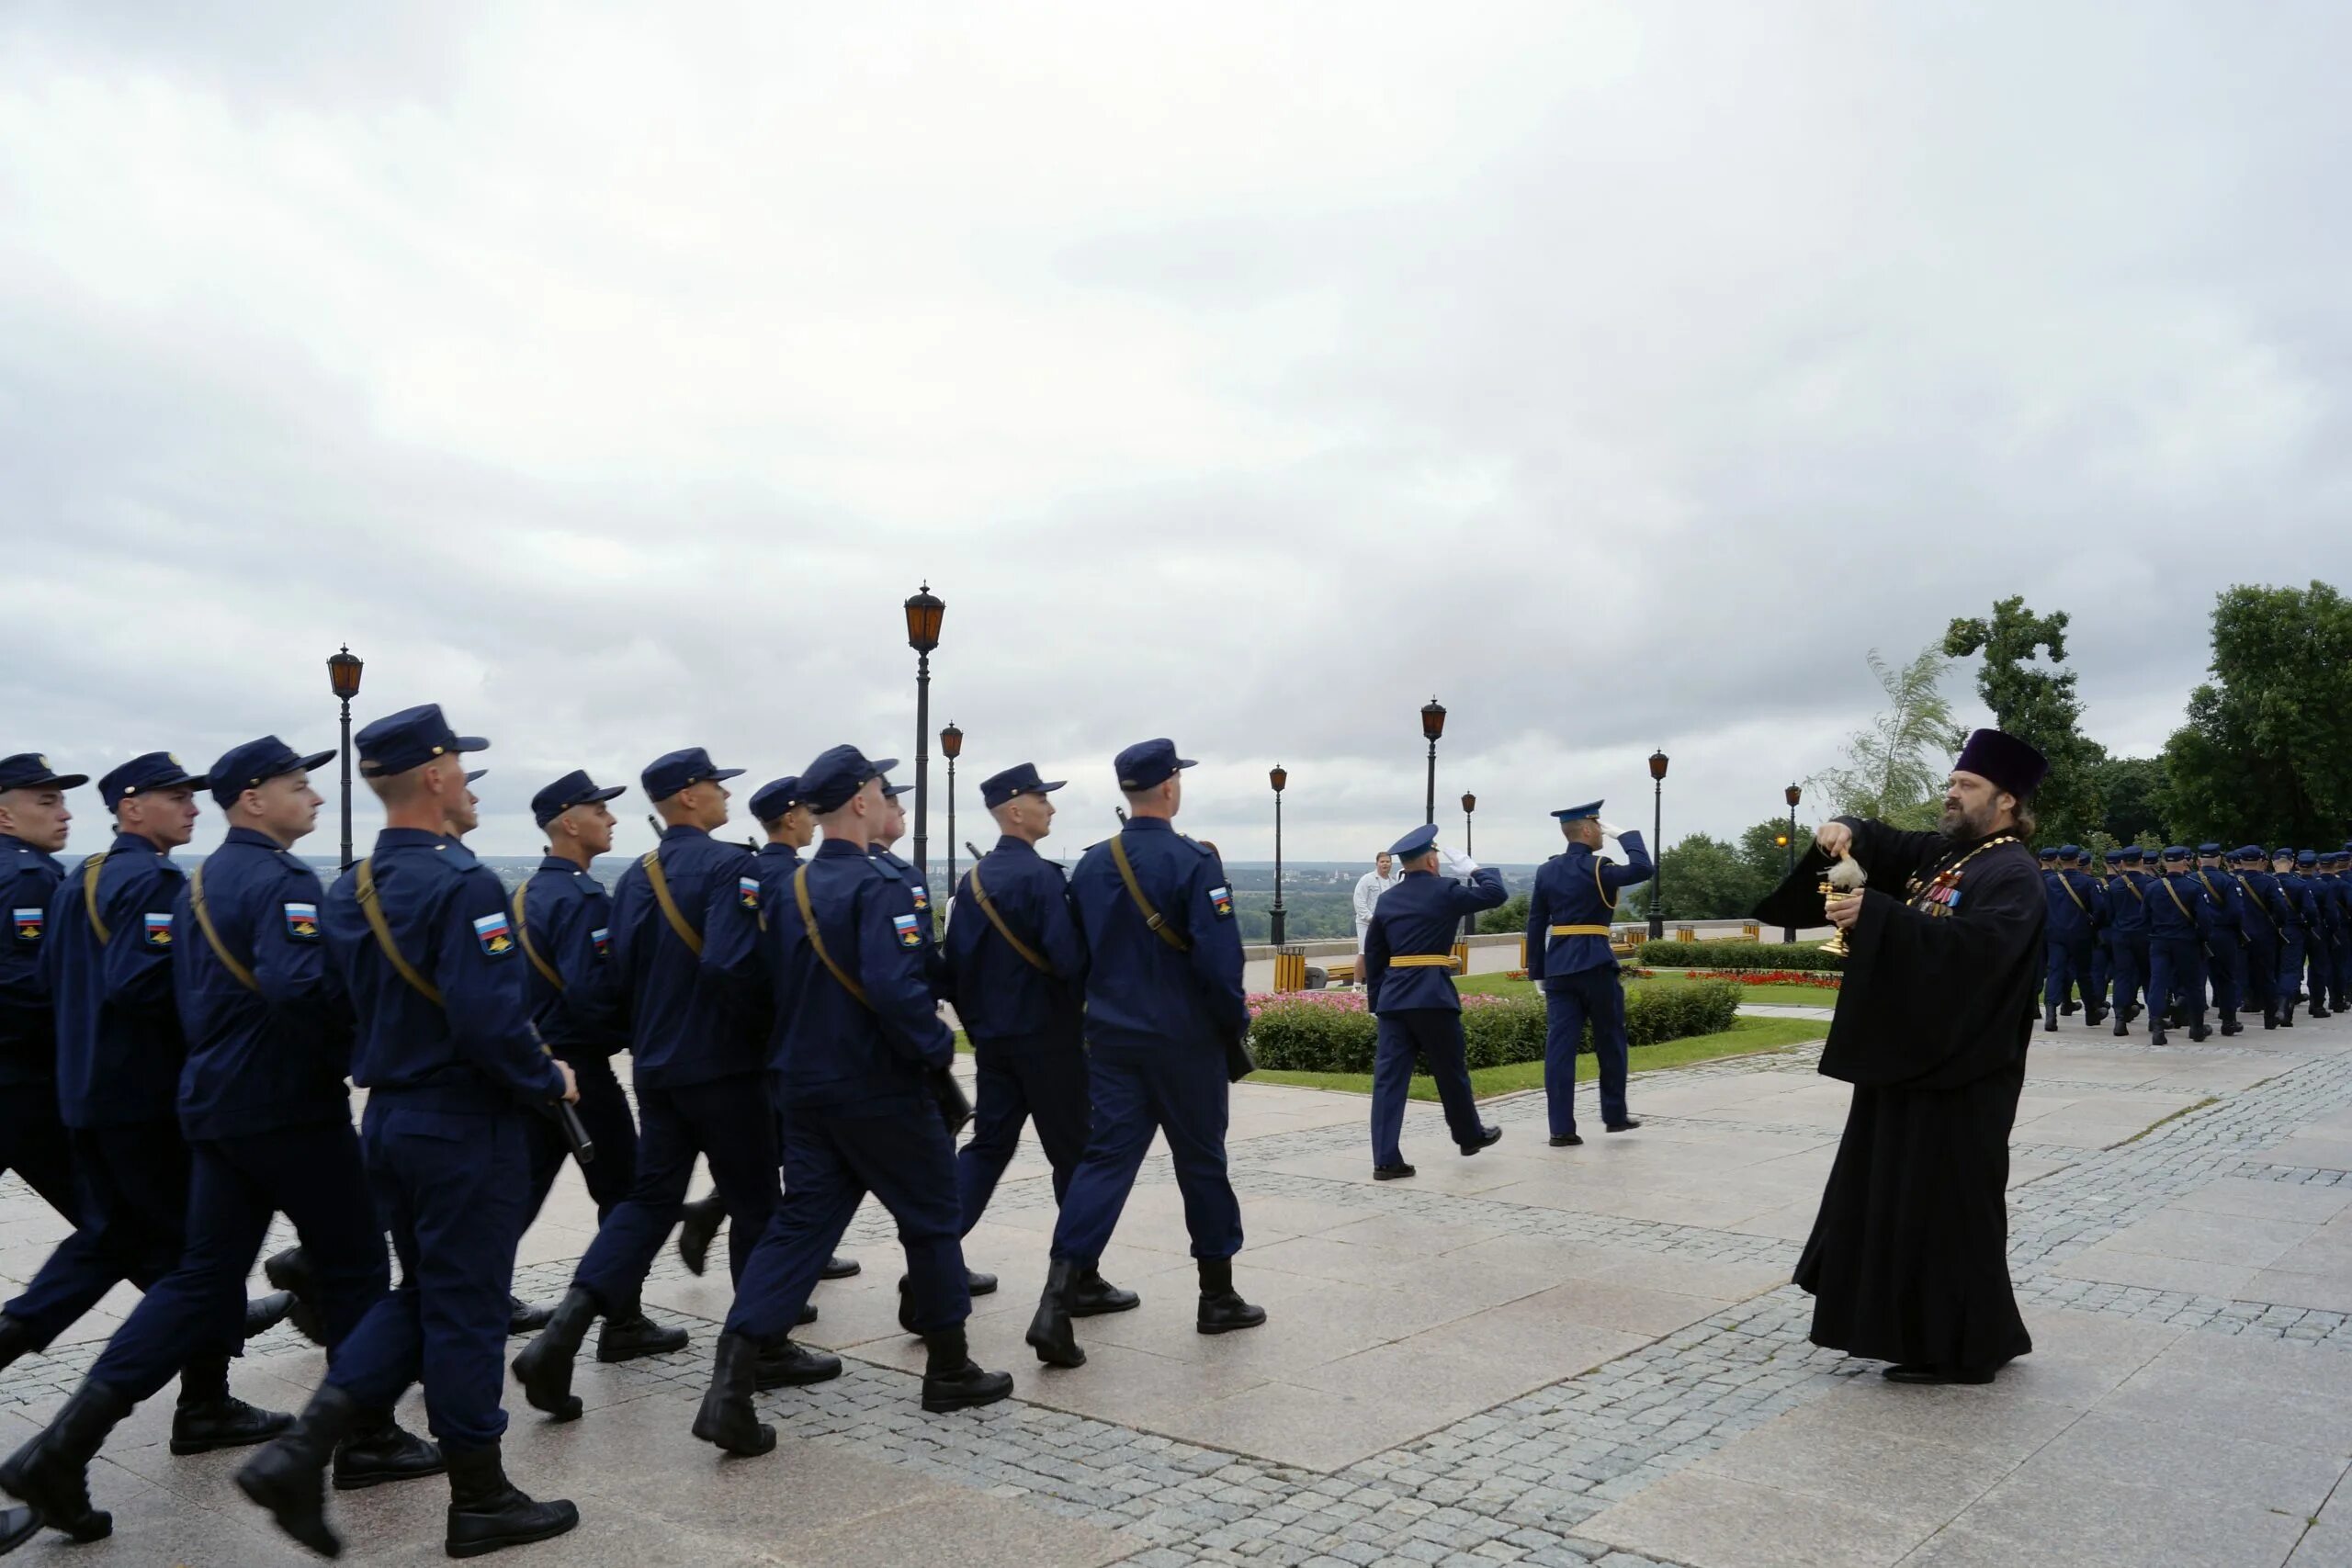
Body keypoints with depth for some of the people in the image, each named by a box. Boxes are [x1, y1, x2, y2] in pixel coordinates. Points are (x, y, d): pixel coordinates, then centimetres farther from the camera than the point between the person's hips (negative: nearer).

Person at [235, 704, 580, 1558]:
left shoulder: (347, 889, 6)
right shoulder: (463, 885, -21)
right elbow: (490, 1022, -27)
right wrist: (549, 1082, -11)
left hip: (388, 1118, 8)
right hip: (465, 1126, -8)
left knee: (419, 1296, 21)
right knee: (467, 1308, 4)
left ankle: (300, 1453, 11)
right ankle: (480, 1502, 18)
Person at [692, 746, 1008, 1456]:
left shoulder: (791, 888, 8)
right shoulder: (880, 885, -18)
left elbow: (779, 986, 15)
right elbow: (895, 988, -29)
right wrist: (937, 1048, -15)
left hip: (808, 1087, 7)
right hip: (881, 1091, -7)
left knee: (800, 1226, 7)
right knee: (932, 1217, 10)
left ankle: (731, 1387, -3)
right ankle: (949, 1370, 23)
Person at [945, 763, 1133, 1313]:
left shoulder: (972, 879, 7)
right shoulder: (1042, 876, -16)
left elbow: (955, 963, 10)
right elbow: (1069, 958, -23)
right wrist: (1082, 1002, -2)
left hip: (993, 1038, 7)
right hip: (1049, 1040, -7)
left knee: (988, 1144, 13)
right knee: (1075, 1156, 5)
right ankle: (1082, 1282, 12)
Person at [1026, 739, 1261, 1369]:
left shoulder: (1090, 864, 4)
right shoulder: (1194, 861, -14)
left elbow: (1074, 956, 10)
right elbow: (1220, 958, -18)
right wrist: (1235, 1026, -4)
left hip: (1111, 1039, 4)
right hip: (1185, 1041, -4)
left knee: (1106, 1158, 3)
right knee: (1202, 1163, 10)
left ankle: (1056, 1302, -10)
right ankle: (1218, 1298, 24)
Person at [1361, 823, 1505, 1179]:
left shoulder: (1386, 900, 11)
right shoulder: (1445, 891, -4)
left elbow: (1373, 955, 14)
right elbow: (1497, 892, 4)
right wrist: (1474, 869, 20)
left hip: (1392, 998, 4)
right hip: (1432, 996, -4)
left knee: (1389, 1077, 1)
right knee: (1451, 1070, 15)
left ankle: (1385, 1159, -3)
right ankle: (1469, 1135, 35)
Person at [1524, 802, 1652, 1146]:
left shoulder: (1547, 871, 7)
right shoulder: (1597, 868, -10)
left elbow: (1535, 924, 9)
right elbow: (1644, 869, -15)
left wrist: (1537, 972, 14)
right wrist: (1626, 835, -2)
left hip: (1558, 967, 5)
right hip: (1595, 966, -5)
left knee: (1559, 1045, 1)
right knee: (1610, 1042, 13)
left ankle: (1561, 1128, -1)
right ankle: (1615, 1115, 24)